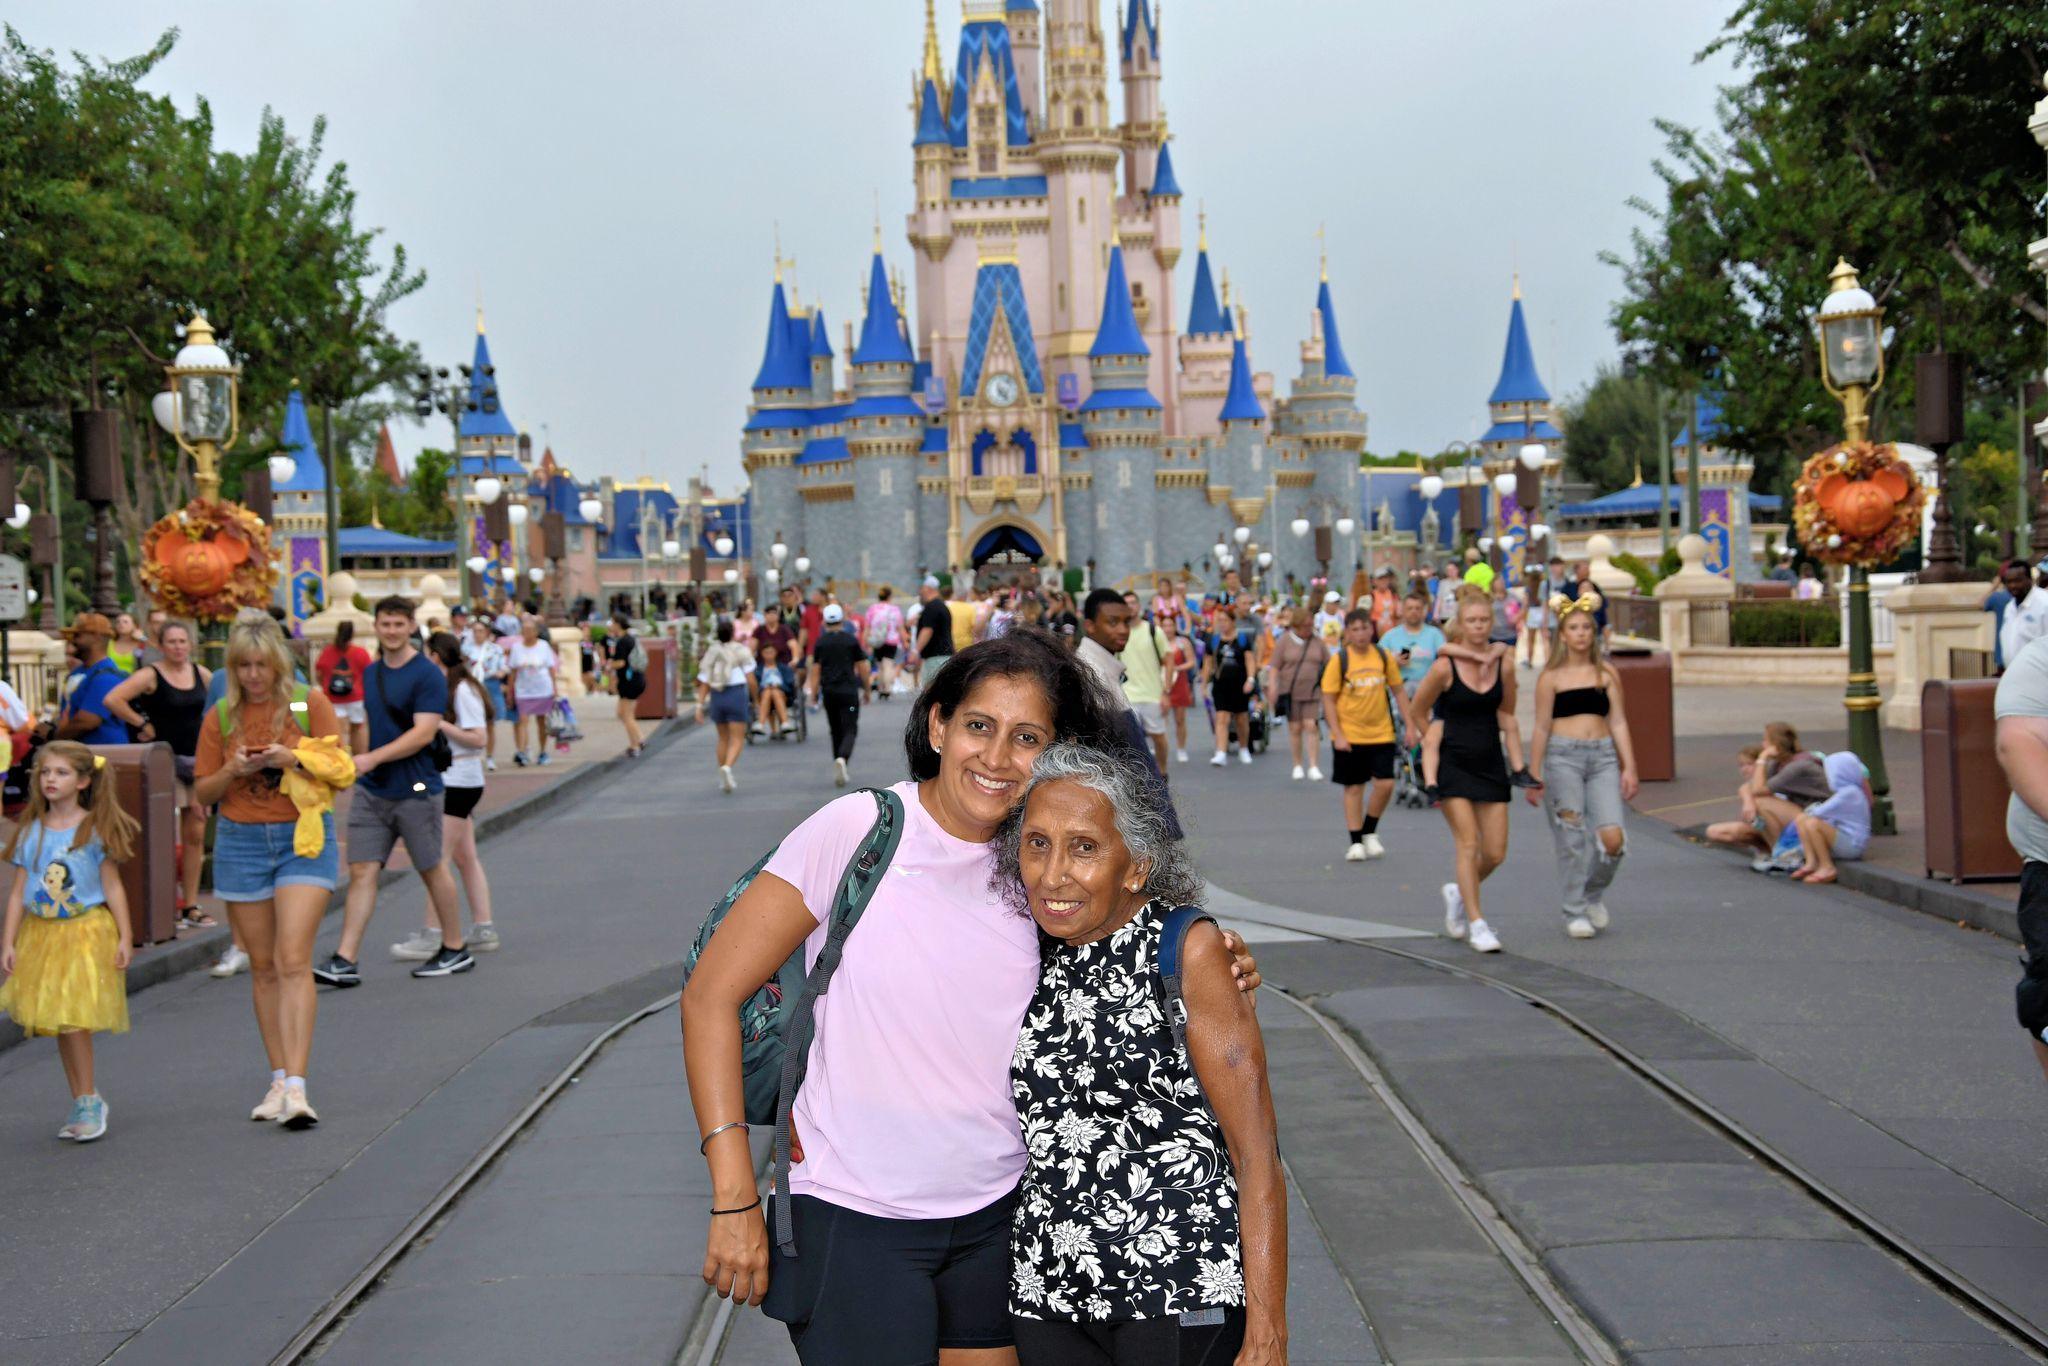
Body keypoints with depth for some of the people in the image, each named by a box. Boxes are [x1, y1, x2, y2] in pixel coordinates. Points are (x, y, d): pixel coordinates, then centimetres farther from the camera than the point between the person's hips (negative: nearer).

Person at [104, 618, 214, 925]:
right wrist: (143, 724, -11)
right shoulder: (151, 675, -7)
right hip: (166, 759, -5)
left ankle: (190, 906, 12)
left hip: (197, 759, 5)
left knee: (195, 835, 6)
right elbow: (112, 699, -17)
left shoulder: (201, 674, 9)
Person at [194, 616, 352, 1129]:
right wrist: (234, 769, -11)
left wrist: (293, 759, -17)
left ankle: (296, 1086, -17)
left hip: (303, 839, -3)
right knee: (262, 966, 7)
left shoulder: (310, 703, -1)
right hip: (241, 841, 3)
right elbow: (203, 791, 9)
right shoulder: (220, 717, 5)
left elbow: (340, 770, -1)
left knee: (294, 961, -13)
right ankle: (278, 1079, 14)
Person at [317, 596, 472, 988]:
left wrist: (372, 759, -25)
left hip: (417, 790, -6)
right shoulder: (370, 674, 12)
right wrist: (358, 763, 17)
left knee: (432, 870, 7)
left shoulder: (428, 674, -10)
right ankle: (345, 961, -5)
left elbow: (423, 732, -19)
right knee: (361, 872, -2)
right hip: (371, 791, 6)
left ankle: (456, 951, 22)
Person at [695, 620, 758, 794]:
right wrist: (756, 697, 8)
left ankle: (724, 779, 22)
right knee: (738, 739, -2)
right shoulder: (741, 651, -1)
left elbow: (703, 684, 3)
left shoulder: (710, 654, 10)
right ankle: (727, 767, -27)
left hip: (716, 698, 4)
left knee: (723, 738, 18)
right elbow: (751, 680, -7)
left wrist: (700, 705, 2)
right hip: (737, 695, -4)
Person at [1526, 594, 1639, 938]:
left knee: (1613, 837, -10)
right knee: (1572, 840, -2)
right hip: (1563, 757, -2)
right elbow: (1542, 728, 3)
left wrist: (1629, 767, 3)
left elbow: (1618, 722, 9)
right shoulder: (1551, 677, 3)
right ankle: (1575, 913, 11)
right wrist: (1533, 775, 1)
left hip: (1603, 756, 2)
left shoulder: (1606, 673, 10)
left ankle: (1595, 894, 17)